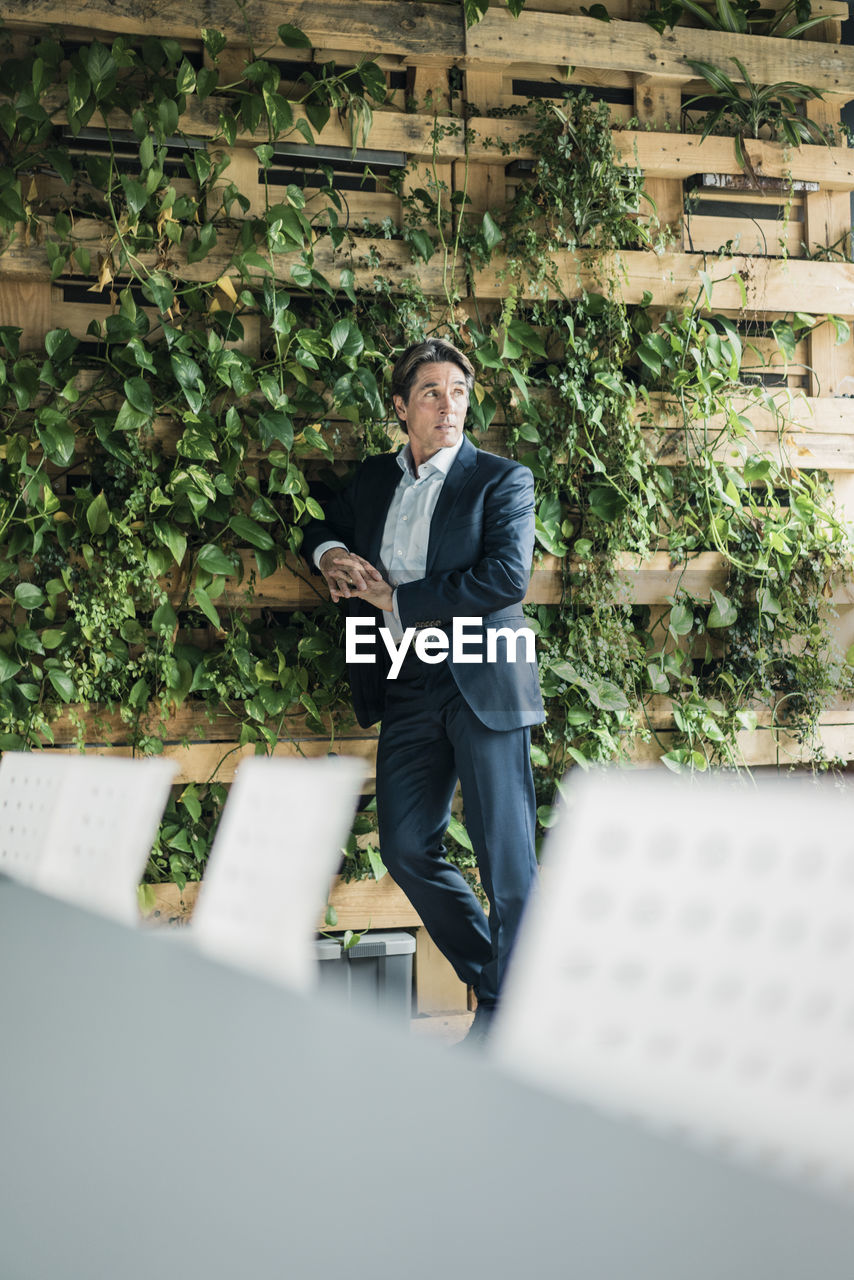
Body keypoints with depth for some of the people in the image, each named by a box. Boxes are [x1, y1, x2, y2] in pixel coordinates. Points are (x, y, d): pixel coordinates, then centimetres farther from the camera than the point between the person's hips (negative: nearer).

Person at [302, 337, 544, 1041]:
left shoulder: (502, 480, -2)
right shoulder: (375, 477, 15)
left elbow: (507, 577, -15)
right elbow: (325, 524, 33)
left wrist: (396, 598, -12)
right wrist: (330, 553, 7)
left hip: (481, 684, -6)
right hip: (407, 691, 6)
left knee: (507, 859, -5)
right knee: (406, 849, 8)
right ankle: (492, 983, 24)